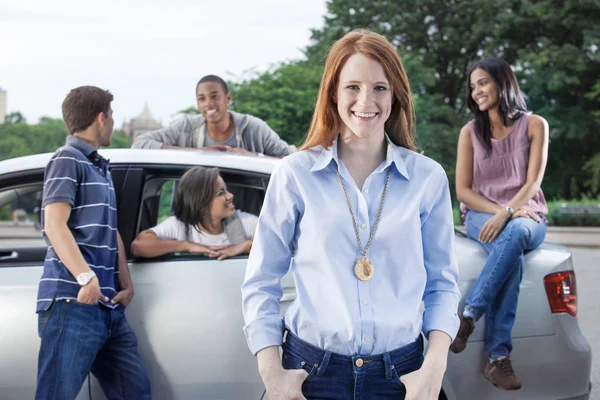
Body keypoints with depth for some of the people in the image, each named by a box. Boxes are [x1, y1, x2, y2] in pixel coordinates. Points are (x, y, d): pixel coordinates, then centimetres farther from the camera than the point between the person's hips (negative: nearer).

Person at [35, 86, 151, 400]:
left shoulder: (101, 168, 24)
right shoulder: (67, 160, -2)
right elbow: (55, 226, -14)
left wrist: (126, 285, 10)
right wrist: (86, 276, -27)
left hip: (108, 307, 9)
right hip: (72, 304, -9)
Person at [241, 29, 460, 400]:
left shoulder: (428, 177, 0)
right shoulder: (295, 174, -3)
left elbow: (442, 283, 4)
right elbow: (261, 282, 0)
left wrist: (435, 367, -9)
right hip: (312, 370, -1)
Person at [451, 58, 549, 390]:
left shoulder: (534, 125, 4)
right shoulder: (470, 132, 9)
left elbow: (533, 182, -5)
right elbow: (463, 190, 4)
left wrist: (508, 214, -23)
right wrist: (499, 211, -13)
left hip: (526, 217, 0)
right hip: (481, 215, 0)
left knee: (514, 233, -40)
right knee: (511, 251, -36)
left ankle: (468, 317, -42)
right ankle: (498, 357, -43)